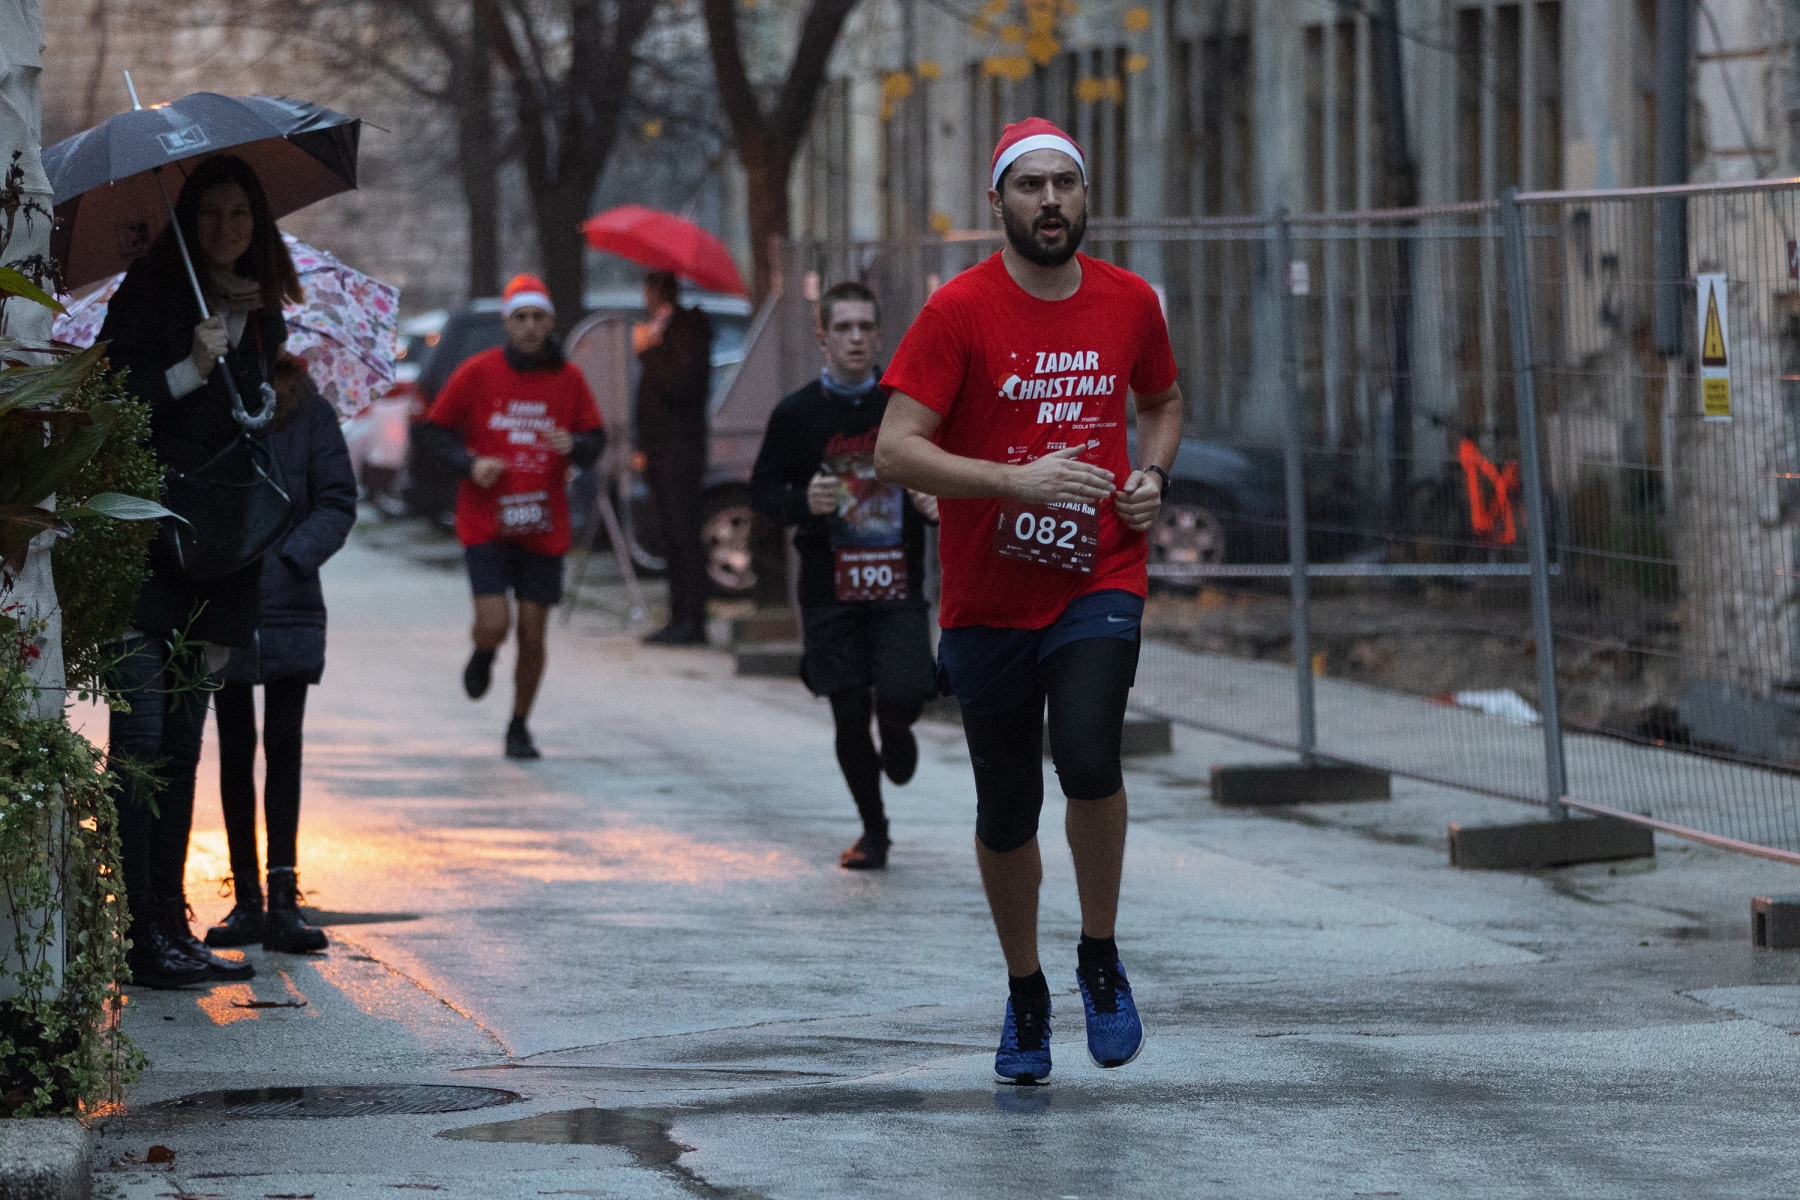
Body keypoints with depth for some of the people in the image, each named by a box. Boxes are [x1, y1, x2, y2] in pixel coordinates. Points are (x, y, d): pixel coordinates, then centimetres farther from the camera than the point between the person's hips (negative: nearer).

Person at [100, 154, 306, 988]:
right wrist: (192, 371, -20)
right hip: (146, 544, -6)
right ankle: (144, 934, -10)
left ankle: (168, 925, 12)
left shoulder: (260, 315, 13)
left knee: (182, 744, 8)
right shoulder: (151, 296, -4)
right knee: (141, 741, -9)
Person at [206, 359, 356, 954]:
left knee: (283, 744, -6)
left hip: (288, 600, -1)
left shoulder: (308, 410, 1)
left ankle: (282, 898, -8)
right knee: (235, 748, 5)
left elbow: (338, 503, -1)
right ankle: (247, 901, 10)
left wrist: (292, 557, -16)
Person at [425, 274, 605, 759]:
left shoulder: (569, 378, 2)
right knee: (494, 625, -14)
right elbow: (441, 429, 5)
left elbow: (595, 440, 9)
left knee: (532, 633, 4)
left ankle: (519, 728, 22)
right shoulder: (476, 373, -3)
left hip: (543, 527, 2)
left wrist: (573, 445, -14)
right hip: (485, 522, -2)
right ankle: (482, 657, 24)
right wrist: (469, 464, -13)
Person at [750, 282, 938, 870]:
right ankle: (873, 830, 21)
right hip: (829, 589, 0)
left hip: (897, 584, 0)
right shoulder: (797, 414, 1)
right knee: (849, 716, 1)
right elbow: (762, 491, 5)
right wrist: (803, 502, -15)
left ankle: (896, 730, 21)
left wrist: (937, 505, -6)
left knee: (902, 693, -18)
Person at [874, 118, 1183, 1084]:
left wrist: (1151, 477, 3)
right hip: (987, 599, 0)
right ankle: (1025, 996, 30)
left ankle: (1100, 957, -1)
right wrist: (1019, 479, -25)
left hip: (1098, 581, 1)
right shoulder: (959, 310, -9)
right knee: (1006, 814, 7)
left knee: (1088, 755, -24)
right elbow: (896, 450, -15)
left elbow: (1161, 402, 23)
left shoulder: (1130, 304, 3)